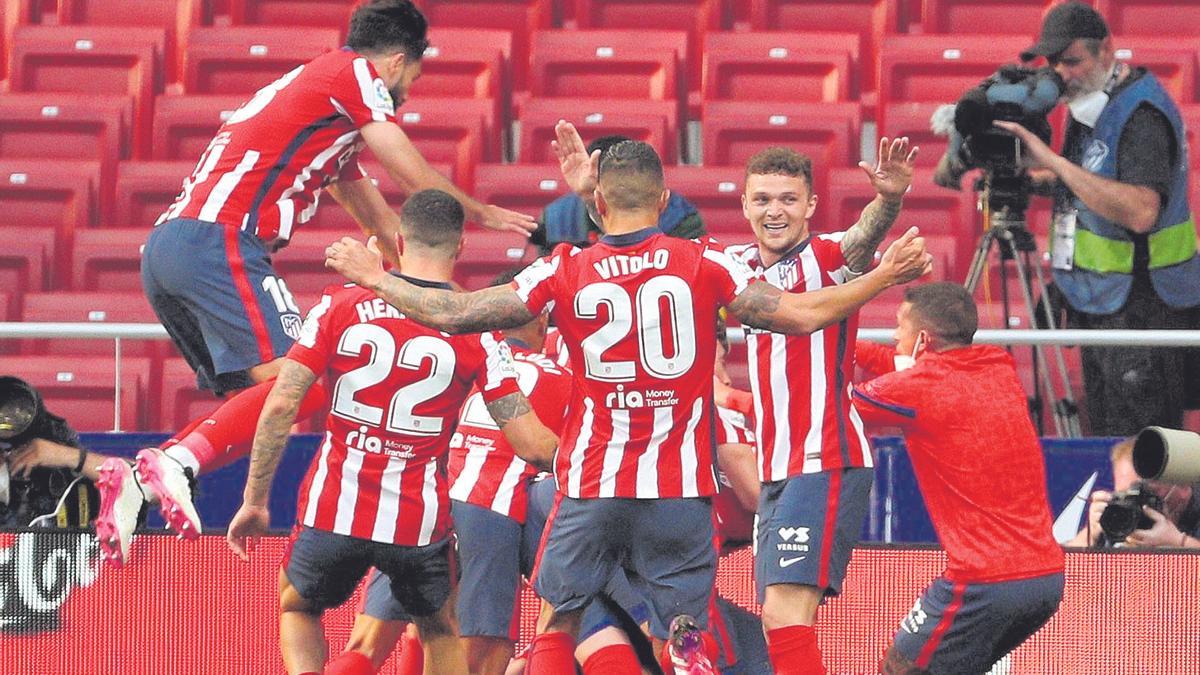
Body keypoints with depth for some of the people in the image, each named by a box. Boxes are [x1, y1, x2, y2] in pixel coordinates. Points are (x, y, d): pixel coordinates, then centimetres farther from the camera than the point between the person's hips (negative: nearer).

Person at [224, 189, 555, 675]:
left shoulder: (341, 305, -1)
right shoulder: (475, 329, -3)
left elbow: (280, 406, -5)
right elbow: (529, 441, -5)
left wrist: (254, 500, 4)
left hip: (333, 508, 0)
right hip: (419, 521, 0)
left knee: (297, 608, 27)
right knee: (440, 631, 26)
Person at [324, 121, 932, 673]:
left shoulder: (564, 273, -2)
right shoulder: (704, 265, -3)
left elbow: (451, 315, 1)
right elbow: (802, 315, -4)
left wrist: (377, 280, 16)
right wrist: (884, 277, 8)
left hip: (590, 489, 0)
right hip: (680, 490, 0)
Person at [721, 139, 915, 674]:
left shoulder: (828, 258, -9)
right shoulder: (740, 266, 11)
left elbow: (866, 235, -31)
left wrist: (889, 199, -53)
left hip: (826, 465, -8)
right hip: (776, 472, 8)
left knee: (786, 614, -19)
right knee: (777, 627, 9)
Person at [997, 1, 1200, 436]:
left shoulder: (1141, 113, -18)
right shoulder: (1090, 103, 11)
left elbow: (1141, 211, -33)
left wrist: (1055, 162, -30)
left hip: (1142, 312, -10)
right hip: (1101, 307, 10)